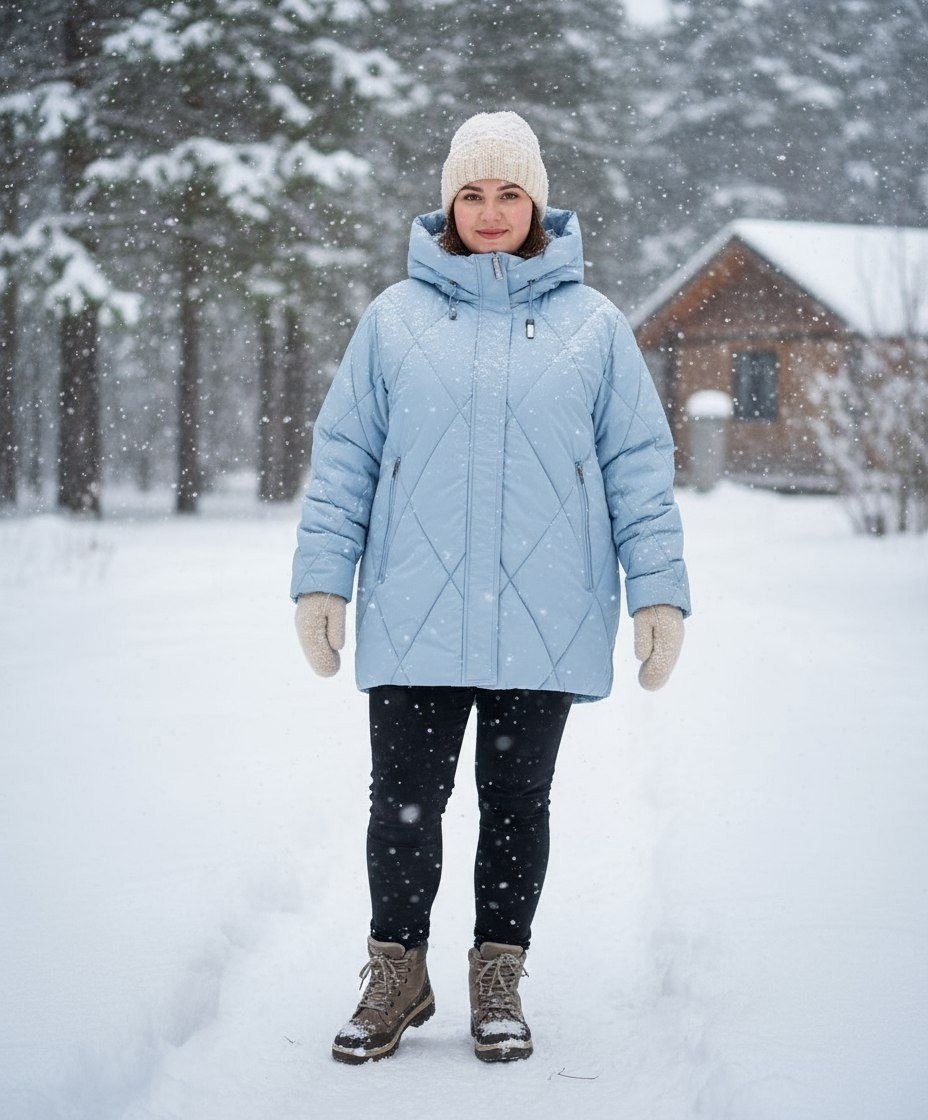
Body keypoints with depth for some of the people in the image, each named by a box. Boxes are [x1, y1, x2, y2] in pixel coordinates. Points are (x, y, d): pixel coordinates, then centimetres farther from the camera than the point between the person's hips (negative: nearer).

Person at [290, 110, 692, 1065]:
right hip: (413, 619, 0)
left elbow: (640, 466, 7)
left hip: (545, 620, 0)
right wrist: (321, 578, 1)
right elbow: (343, 458, 7)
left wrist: (658, 590, 1)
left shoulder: (593, 325, 7)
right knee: (404, 804, 3)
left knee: (518, 803, 9)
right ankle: (397, 974, 19)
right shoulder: (395, 318, 7)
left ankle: (497, 977, 22)